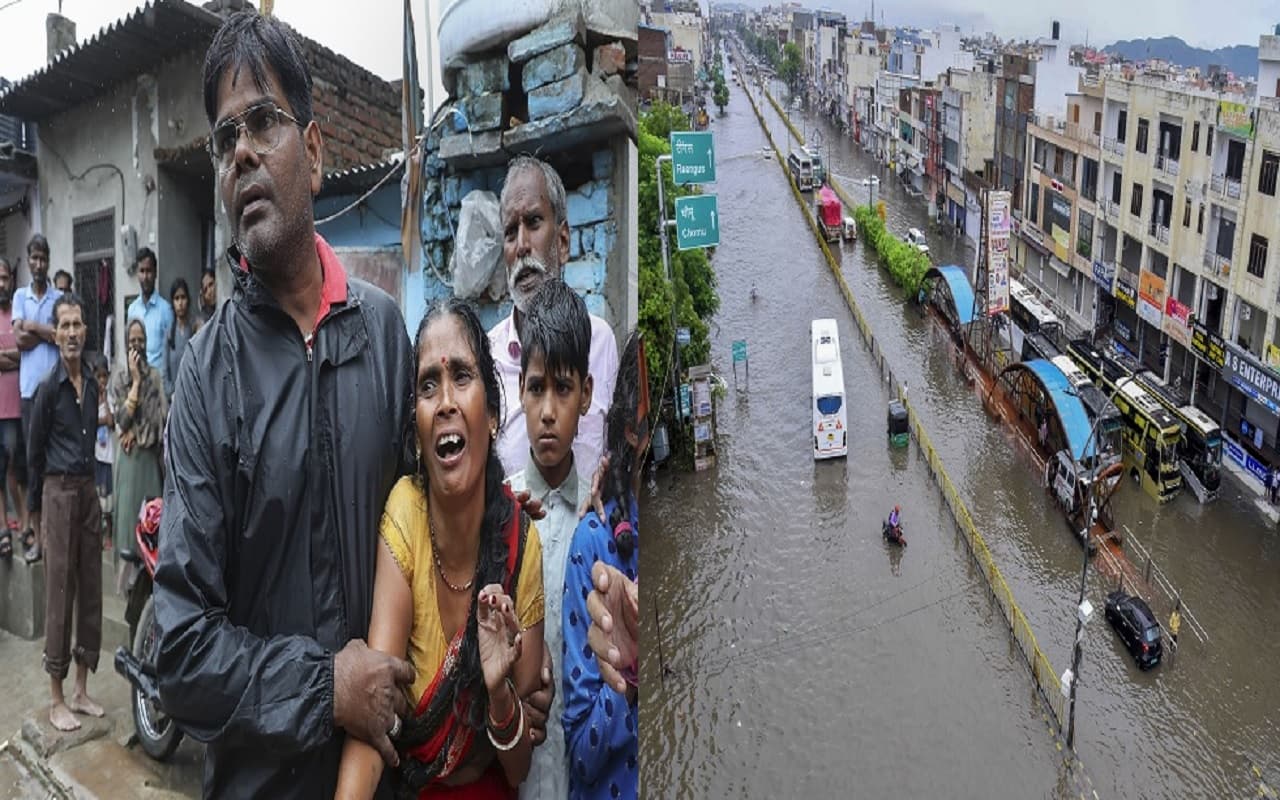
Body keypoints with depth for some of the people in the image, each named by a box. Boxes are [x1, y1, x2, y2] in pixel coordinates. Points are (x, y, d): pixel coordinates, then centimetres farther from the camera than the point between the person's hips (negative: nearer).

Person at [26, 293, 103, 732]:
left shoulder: (92, 383, 12)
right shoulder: (48, 387, -7)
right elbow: (34, 451, -2)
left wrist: (88, 481, 14)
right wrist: (36, 502, 2)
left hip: (88, 489, 6)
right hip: (59, 491, -6)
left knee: (91, 589, 9)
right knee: (60, 591, -3)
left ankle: (81, 690, 19)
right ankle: (57, 699, 6)